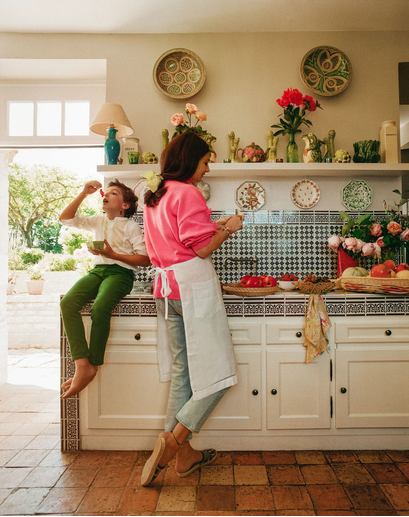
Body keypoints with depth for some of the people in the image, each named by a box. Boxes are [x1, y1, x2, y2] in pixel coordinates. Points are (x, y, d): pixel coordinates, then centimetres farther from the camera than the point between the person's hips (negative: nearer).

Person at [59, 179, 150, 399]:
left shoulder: (131, 226, 5)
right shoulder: (98, 221, 21)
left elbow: (145, 259, -3)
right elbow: (65, 218, 17)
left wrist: (113, 254, -12)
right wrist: (83, 194, 8)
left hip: (120, 272, -5)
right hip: (97, 271, 5)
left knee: (99, 308, -35)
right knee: (67, 303, -25)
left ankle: (93, 365, -18)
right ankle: (82, 366, -29)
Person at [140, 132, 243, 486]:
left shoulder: (154, 196, 17)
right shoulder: (187, 193, -11)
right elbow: (201, 248, -15)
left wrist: (214, 227, 20)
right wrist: (228, 228, 2)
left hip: (167, 288, 9)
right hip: (194, 285, -9)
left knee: (182, 371, 14)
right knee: (218, 373, 1)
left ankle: (185, 455, 23)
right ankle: (172, 440, 0)